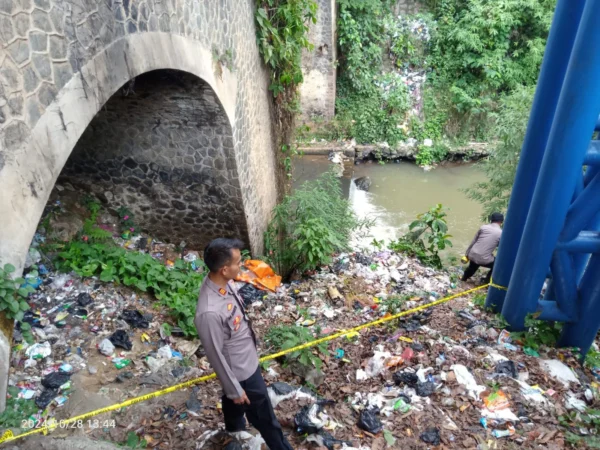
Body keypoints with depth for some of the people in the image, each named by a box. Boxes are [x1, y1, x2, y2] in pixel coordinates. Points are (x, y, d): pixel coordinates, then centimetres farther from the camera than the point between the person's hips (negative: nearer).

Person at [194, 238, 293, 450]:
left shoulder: (222, 282, -14)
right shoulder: (210, 312, -41)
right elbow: (216, 356, -27)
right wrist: (234, 389, -13)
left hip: (245, 360, 8)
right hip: (241, 371, -8)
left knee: (234, 403, 35)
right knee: (263, 416, 17)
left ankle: (234, 429, 63)